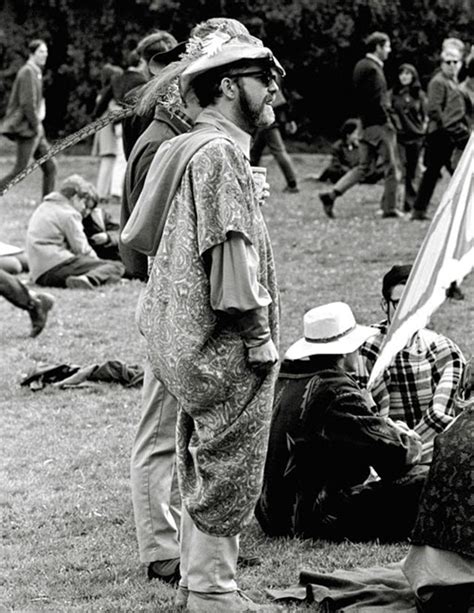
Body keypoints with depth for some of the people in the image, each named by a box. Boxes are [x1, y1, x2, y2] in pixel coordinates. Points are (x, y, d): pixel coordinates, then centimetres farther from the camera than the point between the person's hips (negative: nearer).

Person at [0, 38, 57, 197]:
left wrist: (41, 111, 12)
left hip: (35, 129, 10)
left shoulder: (36, 72, 17)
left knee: (50, 167, 7)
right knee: (20, 171, -10)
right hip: (26, 128, -10)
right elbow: (27, 103, -21)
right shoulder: (27, 72, -14)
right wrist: (36, 125, -15)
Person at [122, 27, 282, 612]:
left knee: (202, 464, 17)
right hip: (224, 344, -11)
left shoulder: (181, 147, 15)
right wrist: (258, 334, -18)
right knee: (229, 464, -3)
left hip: (184, 334, 11)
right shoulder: (220, 153, -16)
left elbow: (143, 236, 19)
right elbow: (230, 248, -21)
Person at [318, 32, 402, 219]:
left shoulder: (361, 65, 14)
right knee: (391, 168, 1)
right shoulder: (372, 69, -16)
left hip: (367, 124, 9)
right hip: (379, 124, -9)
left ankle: (332, 194, 4)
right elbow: (377, 100, -20)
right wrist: (388, 123, -15)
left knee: (364, 167, 13)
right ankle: (390, 208, 6)